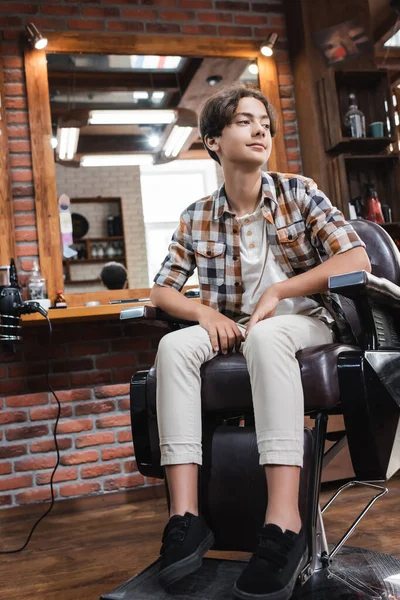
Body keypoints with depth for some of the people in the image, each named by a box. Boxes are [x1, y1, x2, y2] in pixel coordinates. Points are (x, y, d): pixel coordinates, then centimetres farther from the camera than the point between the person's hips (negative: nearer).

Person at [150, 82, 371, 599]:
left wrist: (278, 291, -15)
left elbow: (356, 259, -8)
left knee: (265, 336, -38)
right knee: (173, 346, -27)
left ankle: (284, 524, -44)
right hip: (235, 331, 3)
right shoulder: (197, 219, 6)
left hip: (307, 323, -2)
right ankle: (185, 517, -32)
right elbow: (162, 290, 8)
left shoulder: (299, 193, 1)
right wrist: (206, 313, -13)